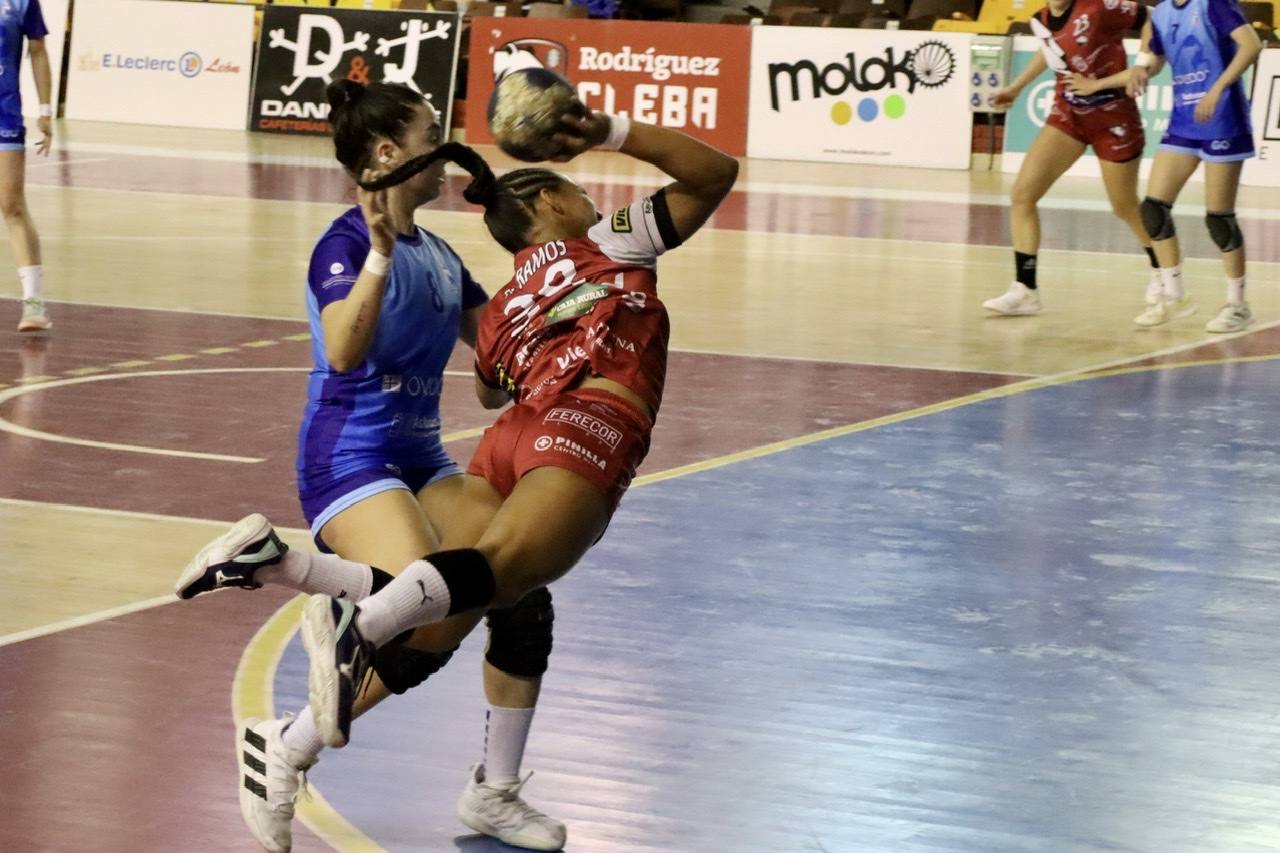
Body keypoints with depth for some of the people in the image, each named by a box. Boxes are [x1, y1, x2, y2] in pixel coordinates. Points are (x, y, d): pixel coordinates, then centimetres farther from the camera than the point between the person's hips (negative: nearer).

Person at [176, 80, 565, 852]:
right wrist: (380, 252, -40)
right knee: (429, 623, -26)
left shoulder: (437, 254, 10)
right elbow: (343, 350, -32)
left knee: (522, 599, -6)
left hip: (422, 461, 8)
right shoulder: (347, 244, -14)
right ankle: (284, 751, -7)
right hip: (351, 462, -8)